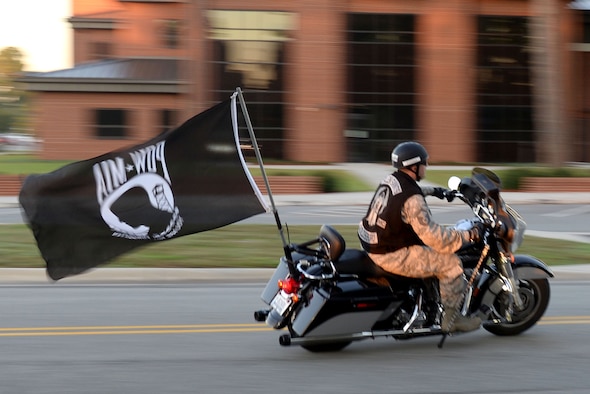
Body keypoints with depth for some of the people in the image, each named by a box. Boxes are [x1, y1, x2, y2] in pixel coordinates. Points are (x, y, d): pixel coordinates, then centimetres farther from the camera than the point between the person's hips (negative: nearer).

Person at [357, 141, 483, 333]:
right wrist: (468, 235, -20)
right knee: (451, 263, -6)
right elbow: (432, 235, -28)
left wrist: (433, 190, 43)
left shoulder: (390, 180, 5)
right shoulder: (413, 200, -24)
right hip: (392, 256, -10)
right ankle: (451, 319, 4)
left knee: (428, 252, 32)